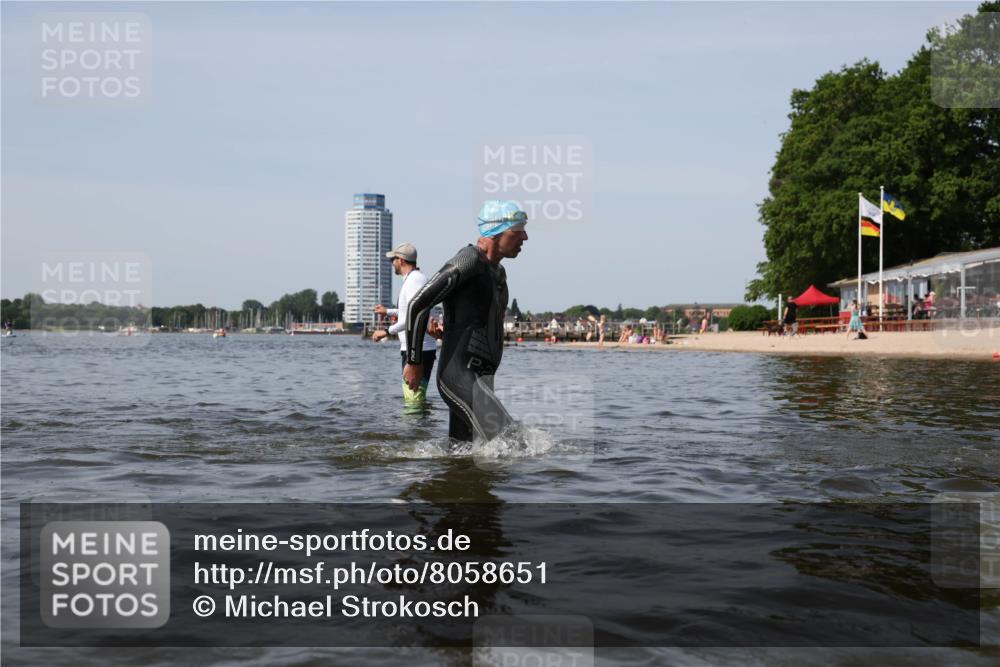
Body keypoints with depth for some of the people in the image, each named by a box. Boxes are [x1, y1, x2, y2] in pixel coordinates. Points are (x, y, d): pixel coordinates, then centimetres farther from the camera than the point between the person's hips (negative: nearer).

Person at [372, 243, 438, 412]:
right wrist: (389, 311, 42)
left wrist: (388, 331, -25)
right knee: (418, 398, 15)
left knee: (413, 401, -13)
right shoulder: (418, 277, 19)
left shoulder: (413, 280, -14)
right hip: (420, 348, 11)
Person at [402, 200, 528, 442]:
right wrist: (414, 362, -9)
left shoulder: (498, 272, 18)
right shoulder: (468, 262, -13)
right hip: (458, 376, -10)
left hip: (480, 378, 10)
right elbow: (417, 305, -13)